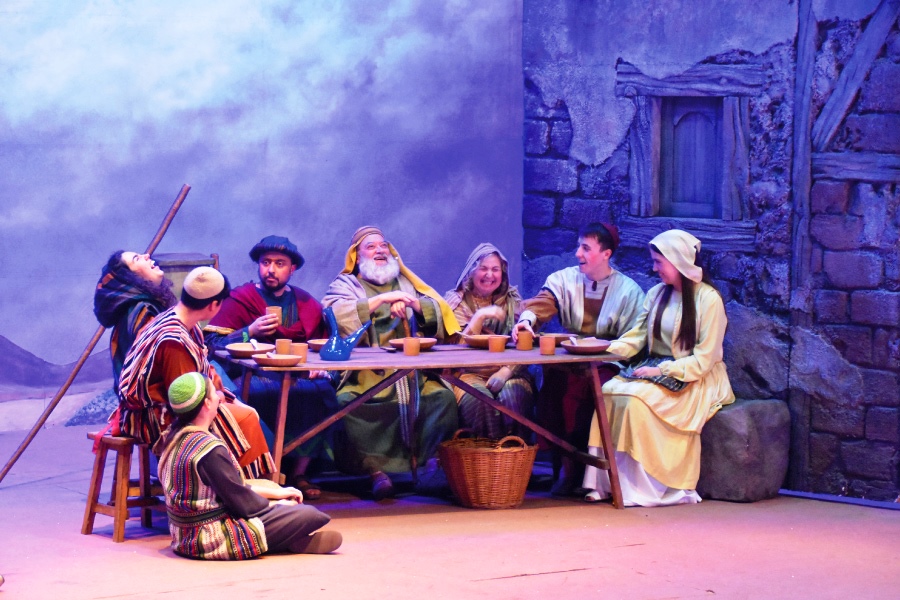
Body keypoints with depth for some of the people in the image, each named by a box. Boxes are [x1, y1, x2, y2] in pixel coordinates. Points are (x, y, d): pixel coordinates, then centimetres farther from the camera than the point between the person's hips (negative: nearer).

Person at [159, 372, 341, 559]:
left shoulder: (176, 437, 3)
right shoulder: (210, 449, -26)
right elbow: (242, 502, -19)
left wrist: (275, 493, 12)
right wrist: (276, 504, 1)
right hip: (213, 541, -10)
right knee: (310, 515, -10)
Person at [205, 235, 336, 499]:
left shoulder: (306, 304, 17)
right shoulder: (239, 299, 7)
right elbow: (212, 343, -2)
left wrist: (321, 367, -4)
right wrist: (250, 332, -14)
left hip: (299, 375, 3)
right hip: (252, 376, -3)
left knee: (323, 392, -28)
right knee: (266, 393, -37)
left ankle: (300, 472, -17)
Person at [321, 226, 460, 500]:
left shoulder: (406, 282, 26)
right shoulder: (345, 284, 15)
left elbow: (440, 312, 13)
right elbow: (339, 316, -8)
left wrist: (410, 302, -6)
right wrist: (383, 298, -12)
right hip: (365, 374, -3)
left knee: (444, 397, -24)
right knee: (348, 402, -33)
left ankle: (434, 463, -16)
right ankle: (375, 468, -26)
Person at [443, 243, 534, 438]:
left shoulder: (512, 300, 12)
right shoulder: (457, 301, 6)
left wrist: (506, 371, -15)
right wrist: (480, 316, -17)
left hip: (507, 372, 2)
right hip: (469, 373, -1)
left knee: (512, 396, -31)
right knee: (479, 398, -33)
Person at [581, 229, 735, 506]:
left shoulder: (708, 299, -9)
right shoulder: (657, 294, 13)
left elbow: (703, 360, -13)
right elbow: (635, 338, 8)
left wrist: (661, 370, -20)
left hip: (695, 381, -6)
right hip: (657, 371, 6)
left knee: (636, 398, -31)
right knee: (609, 391, -22)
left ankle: (643, 487, -26)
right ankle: (604, 481, -24)